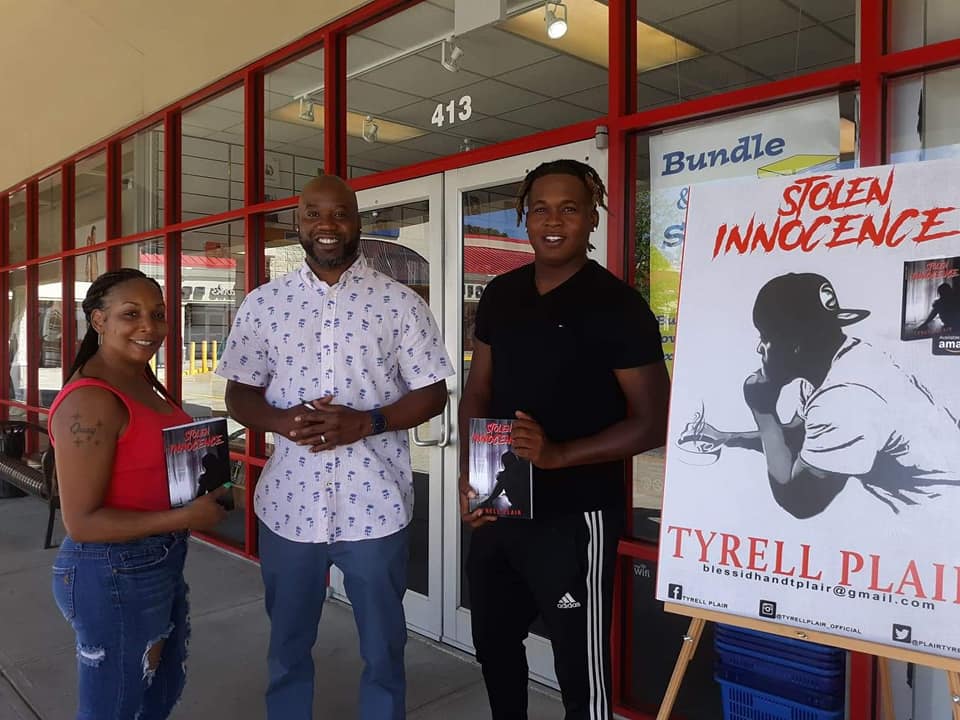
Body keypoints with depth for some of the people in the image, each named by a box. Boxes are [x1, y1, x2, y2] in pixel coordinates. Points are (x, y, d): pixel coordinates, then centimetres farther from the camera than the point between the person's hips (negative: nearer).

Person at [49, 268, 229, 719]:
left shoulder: (144, 381, 4)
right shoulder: (90, 400, -23)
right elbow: (81, 522, -24)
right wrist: (186, 517, -23)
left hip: (162, 564, 9)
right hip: (113, 576, -9)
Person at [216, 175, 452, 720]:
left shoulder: (401, 303, -4)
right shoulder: (263, 304, 3)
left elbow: (432, 393, -3)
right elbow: (239, 394, 6)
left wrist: (367, 422, -19)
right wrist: (284, 421, -15)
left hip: (374, 508, -2)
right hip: (289, 506, 2)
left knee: (383, 650, 16)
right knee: (287, 648, 21)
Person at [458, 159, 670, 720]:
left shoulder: (618, 305, -12)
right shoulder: (501, 295, 6)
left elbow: (654, 422, -13)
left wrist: (557, 454, -24)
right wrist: (469, 472, -4)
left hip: (575, 516, -6)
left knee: (581, 666, 7)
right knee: (494, 641, 23)